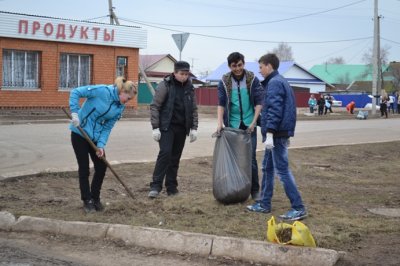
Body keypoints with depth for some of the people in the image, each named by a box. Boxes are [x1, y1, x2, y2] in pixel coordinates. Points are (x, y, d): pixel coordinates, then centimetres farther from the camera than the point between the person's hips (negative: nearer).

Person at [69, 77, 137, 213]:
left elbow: (107, 127, -3)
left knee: (101, 167, 5)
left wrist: (101, 145, -15)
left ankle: (95, 198, 22)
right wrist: (75, 113, -28)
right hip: (80, 133, -6)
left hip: (96, 137, 6)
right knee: (84, 168, 0)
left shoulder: (120, 108, -3)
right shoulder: (102, 91, -21)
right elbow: (75, 92, -21)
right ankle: (87, 201, 12)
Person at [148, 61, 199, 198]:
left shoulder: (189, 87, 9)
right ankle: (155, 186, -15)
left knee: (175, 157, 7)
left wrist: (194, 128, 6)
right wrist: (155, 127, -13)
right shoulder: (165, 85, -6)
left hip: (182, 128, 5)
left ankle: (171, 187, 13)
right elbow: (154, 106, -7)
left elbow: (194, 109, 14)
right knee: (165, 153, -17)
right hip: (166, 126, -5)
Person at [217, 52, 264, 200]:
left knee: (251, 158, -1)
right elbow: (221, 104, -3)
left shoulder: (252, 79, -4)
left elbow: (259, 102, -3)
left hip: (248, 125, -1)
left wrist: (253, 123, -11)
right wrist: (220, 123, -15)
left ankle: (255, 190, 9)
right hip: (232, 125, 1)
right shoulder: (224, 82, -2)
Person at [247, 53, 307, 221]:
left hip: (276, 134, -10)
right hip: (280, 133, 10)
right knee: (267, 168, 15)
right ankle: (264, 204, 22)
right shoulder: (280, 81, 18)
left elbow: (274, 110, -23)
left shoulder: (274, 83, -13)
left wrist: (269, 133, -27)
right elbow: (286, 108, 22)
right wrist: (287, 134, 26)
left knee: (282, 170, -8)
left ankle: (298, 208, -7)